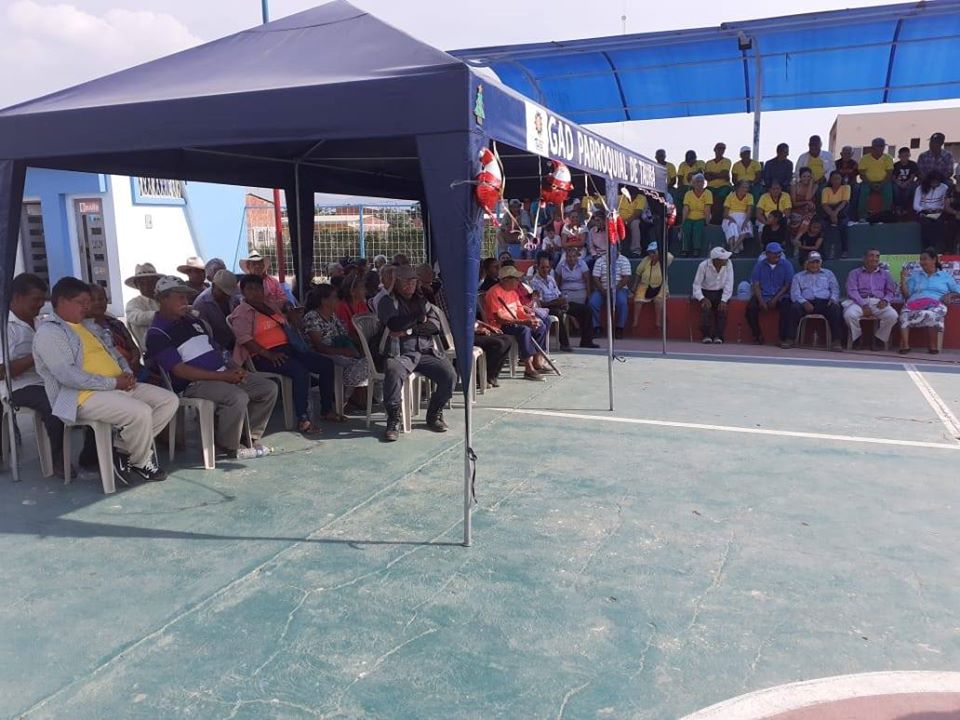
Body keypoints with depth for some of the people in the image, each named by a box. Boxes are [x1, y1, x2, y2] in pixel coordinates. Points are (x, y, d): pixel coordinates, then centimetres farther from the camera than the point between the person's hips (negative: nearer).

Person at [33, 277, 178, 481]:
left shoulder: (89, 325, 22)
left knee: (170, 400, -4)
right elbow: (67, 375, -19)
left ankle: (122, 448, -1)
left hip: (120, 386, 9)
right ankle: (140, 461, -2)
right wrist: (114, 383, -17)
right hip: (84, 396, -9)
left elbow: (114, 354, 26)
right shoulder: (49, 332, -6)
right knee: (141, 413, -31)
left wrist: (127, 373, 2)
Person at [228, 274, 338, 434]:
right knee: (301, 371, -34)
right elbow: (244, 339, -16)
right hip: (264, 356, -8)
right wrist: (269, 354, -24)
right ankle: (303, 419, -28)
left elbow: (286, 327, 33)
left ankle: (327, 410, 4)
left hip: (288, 348, 9)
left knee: (327, 364, -4)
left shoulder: (269, 306, 23)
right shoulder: (242, 312, -1)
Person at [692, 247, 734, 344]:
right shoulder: (703, 266, -17)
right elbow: (696, 285, -12)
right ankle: (706, 335, -21)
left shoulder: (728, 264, -12)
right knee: (706, 306, -30)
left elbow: (729, 284, -12)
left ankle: (718, 336, -17)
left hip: (721, 292, 2)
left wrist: (724, 300, -23)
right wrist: (702, 299, -27)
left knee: (722, 307, -26)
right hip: (705, 292, -2)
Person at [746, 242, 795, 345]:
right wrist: (761, 300, -13)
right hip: (762, 295, 1)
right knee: (751, 308, -26)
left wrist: (775, 299, -12)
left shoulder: (786, 265, 4)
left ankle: (784, 338, -23)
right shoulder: (760, 265, 8)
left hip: (780, 296, -1)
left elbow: (787, 285, 0)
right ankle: (757, 336, -9)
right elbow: (755, 285, 2)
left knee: (786, 309, -32)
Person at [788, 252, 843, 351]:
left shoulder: (828, 274, 25)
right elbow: (794, 293, 6)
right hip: (806, 303, -1)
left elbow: (835, 289, 15)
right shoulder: (798, 276, 20)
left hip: (825, 302, 1)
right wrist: (804, 302, -16)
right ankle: (789, 339, -32)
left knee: (835, 308, -32)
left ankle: (836, 341, -33)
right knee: (795, 308, -33)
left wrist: (833, 298, -9)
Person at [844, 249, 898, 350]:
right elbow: (852, 291, 0)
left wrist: (885, 300, -7)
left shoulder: (885, 274, 24)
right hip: (860, 302, -2)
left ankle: (879, 339, -8)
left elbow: (891, 291, 18)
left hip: (878, 302, 2)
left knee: (892, 315, -30)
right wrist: (864, 305, -15)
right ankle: (857, 338, -10)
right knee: (849, 314, -35)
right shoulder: (855, 273, 14)